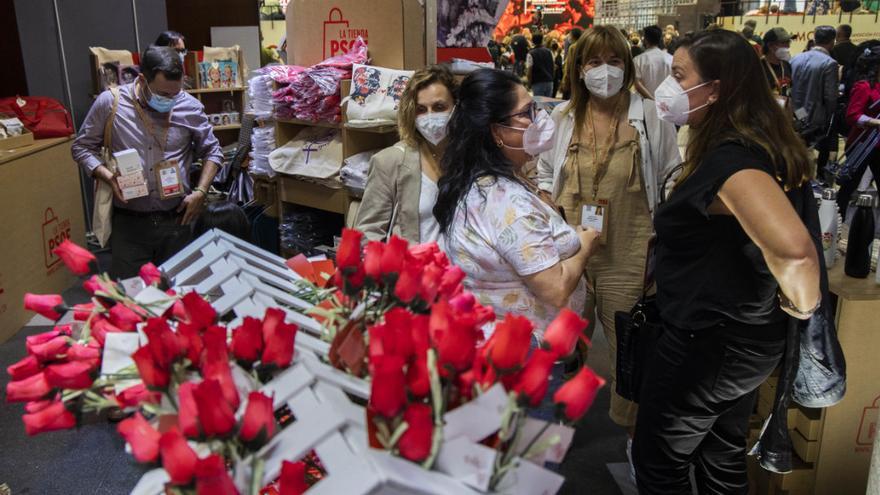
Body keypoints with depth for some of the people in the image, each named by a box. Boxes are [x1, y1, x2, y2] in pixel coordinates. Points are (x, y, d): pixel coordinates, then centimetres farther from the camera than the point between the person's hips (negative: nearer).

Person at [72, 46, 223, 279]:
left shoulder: (190, 107, -3)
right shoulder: (110, 103, -6)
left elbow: (212, 151, 9)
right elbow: (82, 147, 4)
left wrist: (201, 191, -4)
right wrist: (109, 177, -13)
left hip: (175, 220, 1)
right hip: (128, 222, -1)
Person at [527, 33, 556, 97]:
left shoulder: (531, 54, -8)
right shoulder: (549, 52, 6)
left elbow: (529, 71, -11)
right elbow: (553, 67, 13)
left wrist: (529, 83, 1)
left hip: (537, 83, -4)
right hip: (549, 81, 4)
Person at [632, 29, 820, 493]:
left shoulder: (730, 160, -28)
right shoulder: (753, 145, 2)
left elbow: (793, 249, -42)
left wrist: (802, 303, -22)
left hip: (706, 343, -9)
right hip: (741, 336, 9)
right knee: (722, 457, 26)